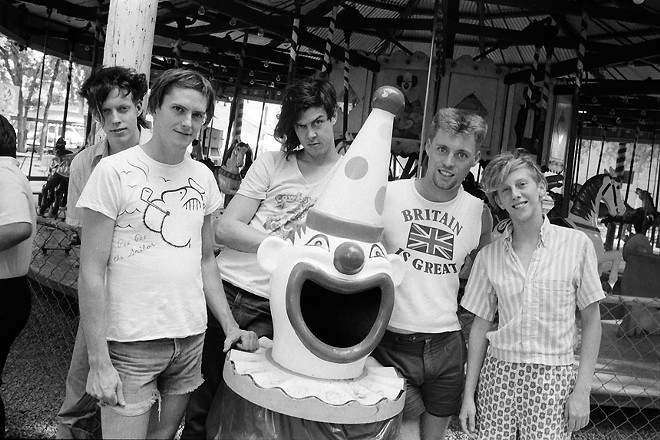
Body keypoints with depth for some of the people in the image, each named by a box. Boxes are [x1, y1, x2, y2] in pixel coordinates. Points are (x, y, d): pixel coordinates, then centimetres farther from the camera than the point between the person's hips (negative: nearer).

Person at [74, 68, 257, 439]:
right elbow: (92, 272, -11)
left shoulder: (203, 176, 6)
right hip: (131, 344, -5)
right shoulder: (115, 171, -11)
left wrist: (230, 325, 6)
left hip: (191, 339, 5)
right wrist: (99, 361, -13)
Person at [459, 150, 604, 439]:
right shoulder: (489, 255, 1)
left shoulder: (577, 244, -4)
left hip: (552, 380, -1)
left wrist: (582, 389, -3)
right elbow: (481, 325, 5)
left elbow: (591, 319, 1)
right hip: (498, 374, 2)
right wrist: (468, 394, 5)